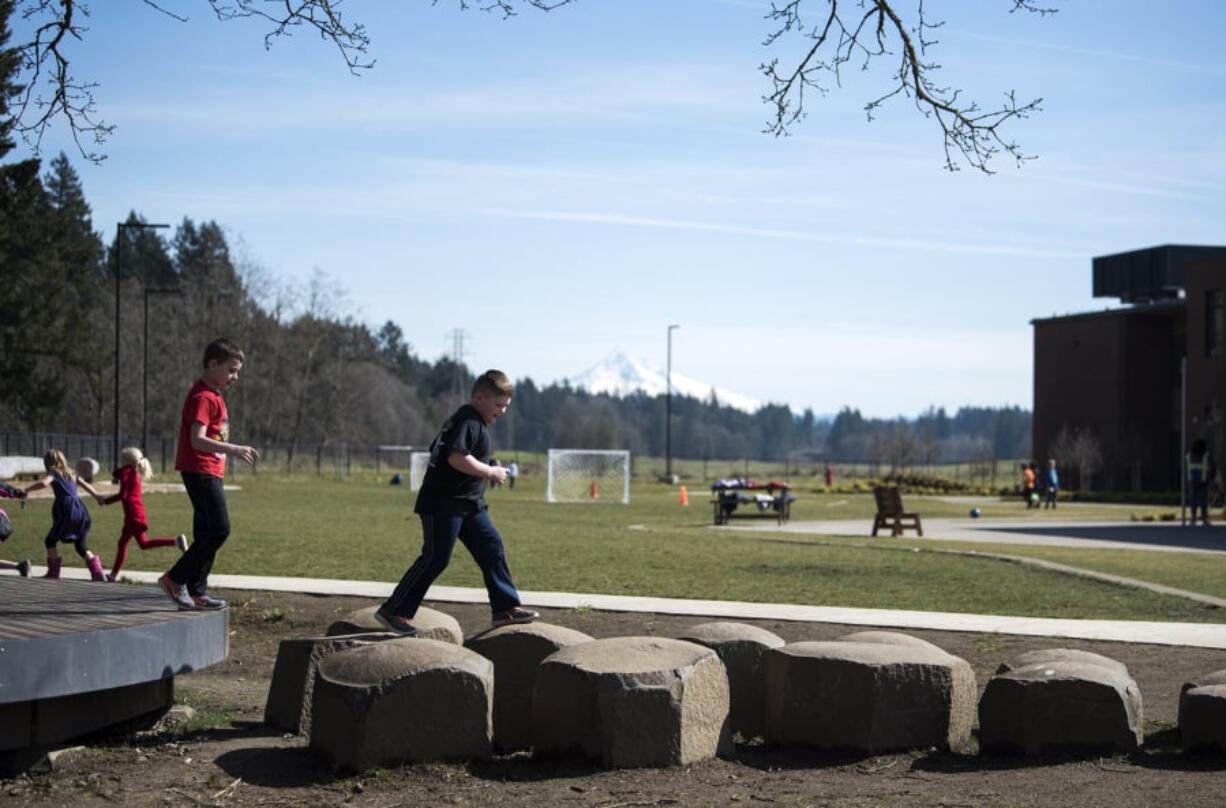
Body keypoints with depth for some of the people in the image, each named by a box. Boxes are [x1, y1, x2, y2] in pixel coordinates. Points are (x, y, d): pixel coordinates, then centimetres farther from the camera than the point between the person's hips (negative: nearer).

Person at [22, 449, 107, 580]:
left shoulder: (54, 472, 3)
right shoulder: (70, 473, 21)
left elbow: (44, 483, -18)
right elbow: (85, 485, 31)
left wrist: (27, 490, -8)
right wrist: (96, 496, 46)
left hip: (66, 511, -6)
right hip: (80, 508, 6)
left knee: (50, 540, 13)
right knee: (82, 547, 12)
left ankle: (53, 572, 7)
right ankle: (98, 573, -3)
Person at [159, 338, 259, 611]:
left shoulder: (213, 395, 17)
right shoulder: (203, 397, -15)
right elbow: (197, 440, -26)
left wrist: (237, 451, 20)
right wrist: (233, 449, -33)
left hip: (210, 472, 11)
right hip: (201, 472, -11)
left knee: (206, 533, 10)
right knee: (219, 529, -14)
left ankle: (197, 591, 13)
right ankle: (175, 578, -8)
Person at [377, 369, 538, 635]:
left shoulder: (476, 423, 16)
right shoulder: (468, 422, -16)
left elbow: (437, 449, 24)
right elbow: (457, 458, -30)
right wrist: (490, 472, -19)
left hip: (469, 505, 11)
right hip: (444, 504, -11)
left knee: (492, 549, 7)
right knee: (435, 559, -7)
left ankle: (506, 608, 10)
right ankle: (393, 611, 0)